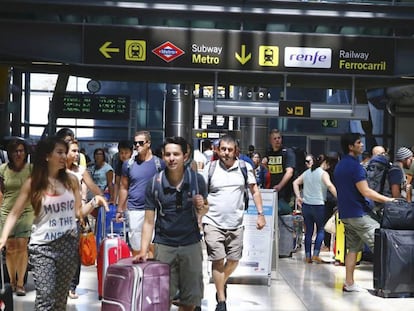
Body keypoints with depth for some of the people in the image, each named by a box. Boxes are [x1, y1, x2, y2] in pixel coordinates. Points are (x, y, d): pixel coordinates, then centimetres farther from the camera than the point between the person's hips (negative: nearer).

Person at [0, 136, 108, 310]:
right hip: (43, 246, -3)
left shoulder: (71, 180, 4)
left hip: (69, 245, 3)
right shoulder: (32, 184, -4)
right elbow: (14, 214, -2)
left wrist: (94, 202, -8)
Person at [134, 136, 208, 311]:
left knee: (191, 297, 8)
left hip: (191, 244, 1)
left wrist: (201, 207, -14)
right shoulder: (154, 184, -7)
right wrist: (143, 250, -12)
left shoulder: (197, 180, -6)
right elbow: (149, 221, -2)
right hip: (164, 245, 0)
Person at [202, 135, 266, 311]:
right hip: (213, 223, -2)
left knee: (233, 260, 9)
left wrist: (260, 214, 3)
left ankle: (221, 285, 40)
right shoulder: (210, 168, -2)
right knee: (218, 261, -4)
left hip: (236, 224, 2)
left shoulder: (244, 167, 1)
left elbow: (255, 191, 8)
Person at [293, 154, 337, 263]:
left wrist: (298, 197, 8)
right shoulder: (323, 173, -6)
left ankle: (308, 256, 10)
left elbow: (295, 182, 11)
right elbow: (329, 186, -20)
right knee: (321, 230, 9)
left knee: (308, 231, 10)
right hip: (318, 205, -4)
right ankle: (315, 254, -1)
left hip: (306, 205, 5)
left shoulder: (306, 173, 11)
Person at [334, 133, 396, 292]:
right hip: (358, 214, -9)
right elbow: (365, 191, -19)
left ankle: (349, 283, 12)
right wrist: (388, 200, -14)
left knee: (353, 248, 12)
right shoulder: (354, 165, -15)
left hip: (345, 213, 9)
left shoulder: (339, 165, 15)